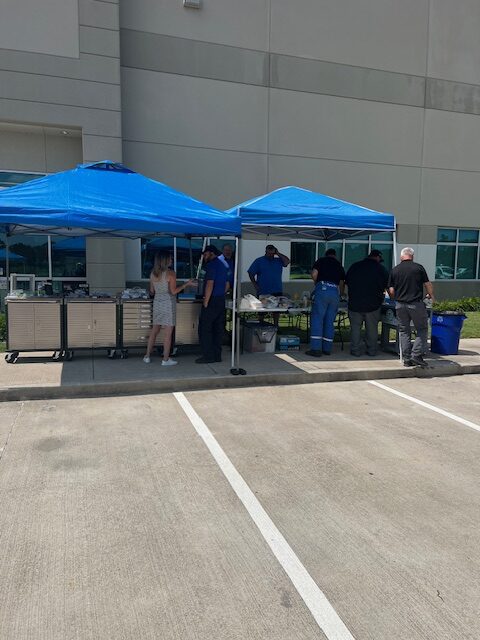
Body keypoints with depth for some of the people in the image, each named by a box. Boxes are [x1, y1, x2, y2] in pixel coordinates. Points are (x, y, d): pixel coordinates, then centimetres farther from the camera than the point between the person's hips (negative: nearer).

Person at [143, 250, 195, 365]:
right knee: (168, 332, 1)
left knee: (154, 330, 16)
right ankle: (166, 359, 6)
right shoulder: (170, 273, -13)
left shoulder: (153, 273, 4)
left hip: (157, 302, 6)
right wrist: (186, 284, -6)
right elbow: (173, 291, -15)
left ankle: (147, 356, 18)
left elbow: (152, 291, 10)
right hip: (168, 303, -6)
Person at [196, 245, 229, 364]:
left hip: (212, 301, -9)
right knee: (218, 329, 10)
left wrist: (205, 302, -18)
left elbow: (210, 284, -20)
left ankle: (208, 356, -3)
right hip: (221, 301, 9)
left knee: (204, 329, -3)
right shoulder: (222, 265, 18)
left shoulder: (211, 265, -11)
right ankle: (217, 356, 13)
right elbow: (227, 285, 23)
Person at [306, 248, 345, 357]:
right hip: (335, 292, 4)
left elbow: (314, 274, -2)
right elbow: (342, 283, 23)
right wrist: (341, 294, 39)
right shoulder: (339, 265, 23)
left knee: (317, 319, -3)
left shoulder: (321, 260, 12)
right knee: (330, 321, 10)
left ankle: (316, 349, -8)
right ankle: (327, 348, 14)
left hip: (322, 289, -4)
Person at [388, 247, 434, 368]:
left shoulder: (394, 270, 3)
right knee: (422, 329, 9)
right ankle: (416, 355, -1)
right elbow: (428, 285, 2)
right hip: (416, 303, -3)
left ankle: (407, 358, 11)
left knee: (404, 331, 10)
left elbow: (391, 291, 2)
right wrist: (431, 296, 21)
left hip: (400, 304, 3)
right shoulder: (418, 268, -2)